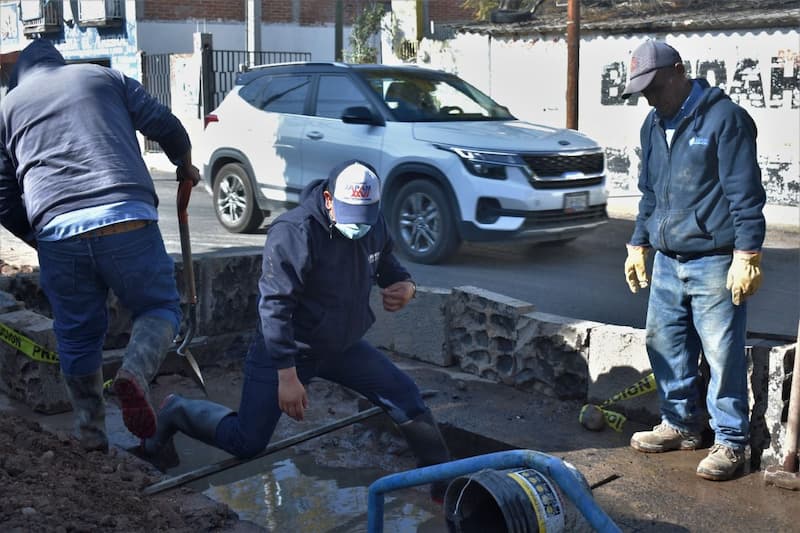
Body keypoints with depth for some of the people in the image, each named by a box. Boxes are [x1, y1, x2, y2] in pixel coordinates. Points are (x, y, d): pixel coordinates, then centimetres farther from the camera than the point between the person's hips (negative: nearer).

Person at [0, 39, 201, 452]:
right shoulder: (105, 77, 22)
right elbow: (165, 125, 14)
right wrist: (185, 166, 33)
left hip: (56, 231, 2)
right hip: (127, 220, -1)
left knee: (77, 336, 18)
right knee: (160, 307, 16)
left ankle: (91, 434, 26)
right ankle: (134, 372, -13)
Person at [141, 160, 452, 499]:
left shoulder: (374, 226, -4)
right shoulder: (295, 231, -26)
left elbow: (388, 266, 14)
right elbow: (274, 306, -28)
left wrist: (405, 286, -12)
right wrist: (287, 376, -30)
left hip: (343, 346, 6)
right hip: (285, 349, -6)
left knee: (405, 395, -2)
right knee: (246, 443, -2)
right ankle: (176, 413, 24)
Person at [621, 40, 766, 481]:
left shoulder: (724, 118, -10)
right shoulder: (653, 125, 13)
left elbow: (745, 194, -13)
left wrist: (747, 255, -16)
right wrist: (638, 245, 19)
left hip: (714, 264, -7)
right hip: (667, 262, 7)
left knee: (723, 355, -2)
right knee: (665, 346, 12)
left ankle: (730, 442, 11)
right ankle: (680, 425, 28)